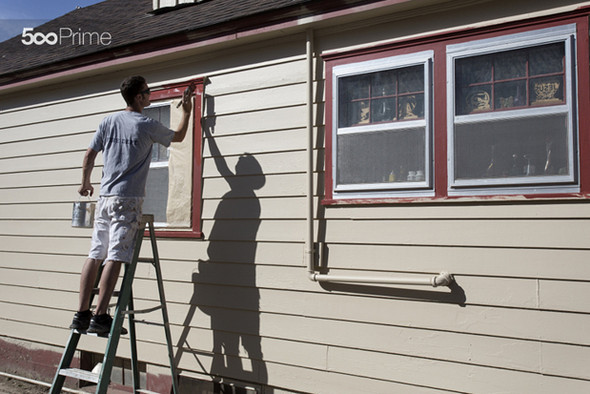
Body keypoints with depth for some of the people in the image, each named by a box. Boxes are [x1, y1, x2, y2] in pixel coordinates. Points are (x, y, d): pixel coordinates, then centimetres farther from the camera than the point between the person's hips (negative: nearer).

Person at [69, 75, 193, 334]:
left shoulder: (109, 121, 12)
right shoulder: (147, 125, -2)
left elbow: (89, 156, 15)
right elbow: (178, 137, 15)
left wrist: (85, 183, 30)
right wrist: (186, 112, 30)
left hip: (104, 197, 6)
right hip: (128, 199, -6)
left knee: (95, 256, 6)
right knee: (115, 258, -8)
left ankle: (81, 314, 8)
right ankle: (99, 317, -9)